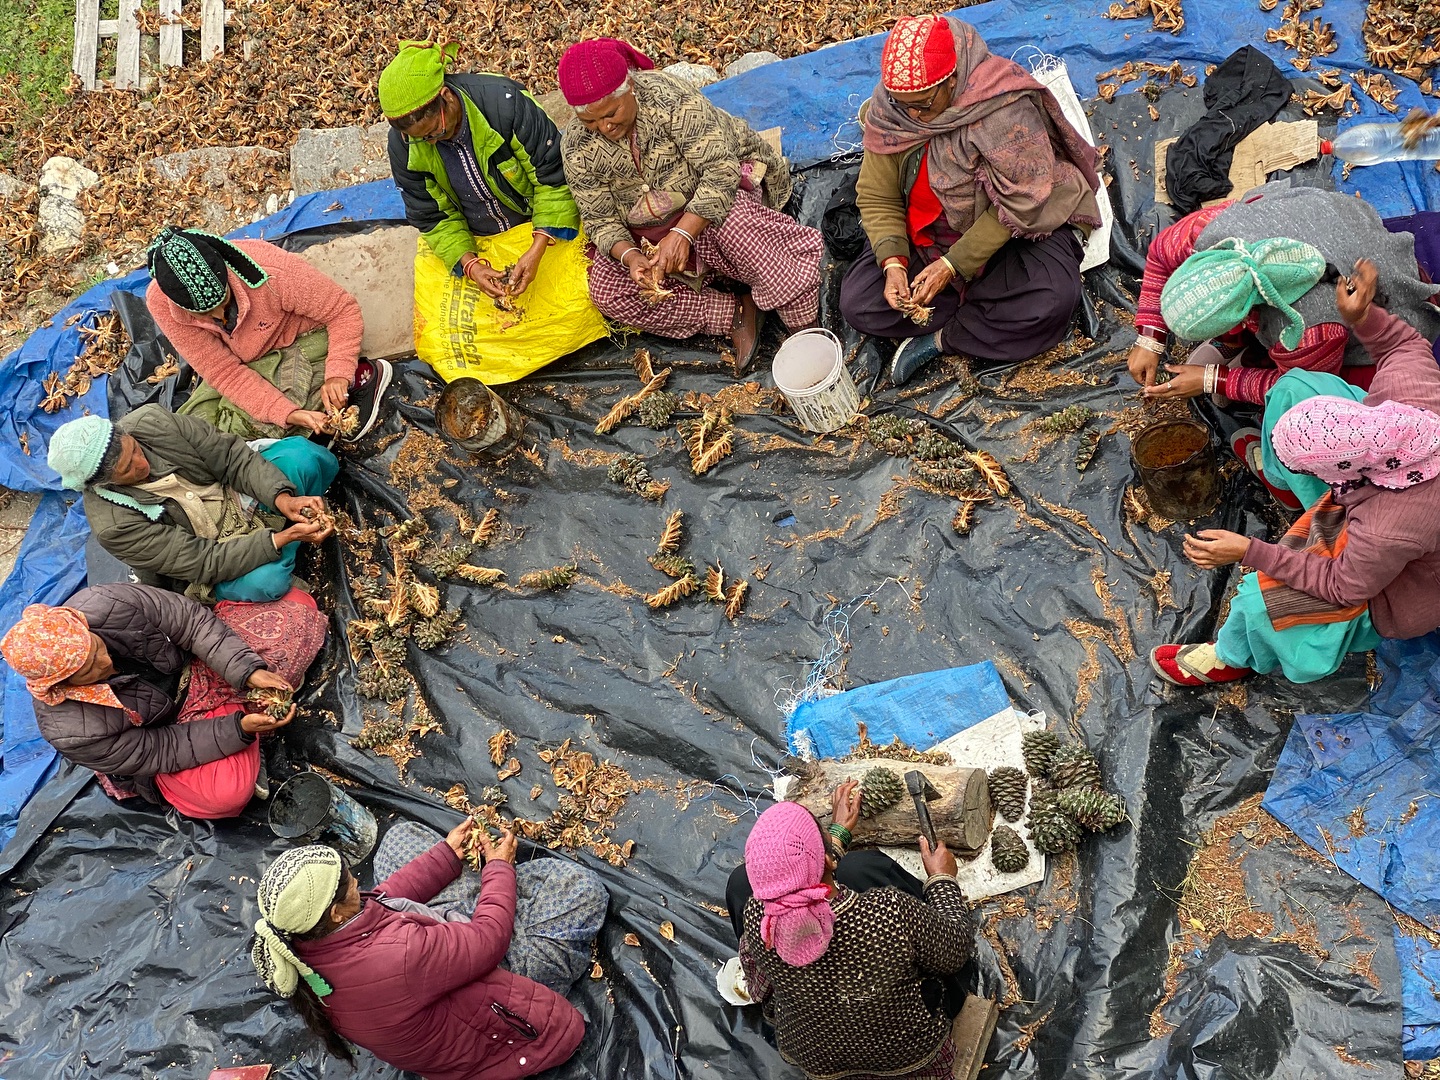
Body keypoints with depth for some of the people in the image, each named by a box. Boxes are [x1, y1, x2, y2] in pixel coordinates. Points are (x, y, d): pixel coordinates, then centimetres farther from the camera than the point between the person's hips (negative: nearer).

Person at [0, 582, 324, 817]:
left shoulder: (104, 605, -30)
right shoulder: (70, 733, -31)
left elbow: (192, 621, -21)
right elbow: (161, 751, -22)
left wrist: (248, 671, -33)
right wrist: (239, 729, -33)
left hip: (195, 663, 3)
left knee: (299, 607, -12)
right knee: (227, 792, -33)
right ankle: (238, 712, -2)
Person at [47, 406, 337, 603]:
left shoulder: (150, 421, -19)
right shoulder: (113, 525, -29)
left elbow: (231, 455, -16)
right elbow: (206, 563, -29)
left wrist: (282, 498, -33)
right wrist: (283, 538, -38)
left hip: (236, 493, 4)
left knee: (301, 453, -21)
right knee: (263, 582, -36)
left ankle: (303, 514, 11)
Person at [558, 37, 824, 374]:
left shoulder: (670, 97, -26)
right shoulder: (577, 148, -14)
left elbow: (720, 169, -30)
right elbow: (600, 219, -9)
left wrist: (682, 234, -41)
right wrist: (629, 255, -30)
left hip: (710, 195, -4)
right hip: (645, 234, 5)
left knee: (734, 221, -39)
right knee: (607, 291, -18)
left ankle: (806, 324, -26)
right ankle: (737, 312, -20)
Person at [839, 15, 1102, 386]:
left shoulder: (1004, 108, -28)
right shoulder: (886, 113, -14)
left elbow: (1018, 205, -24)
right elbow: (876, 198, -6)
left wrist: (952, 266, -27)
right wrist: (893, 263, -23)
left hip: (1017, 226, -4)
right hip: (928, 233, 4)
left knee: (1049, 302, -32)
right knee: (857, 303, -13)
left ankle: (941, 338, -12)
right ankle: (986, 315, -11)